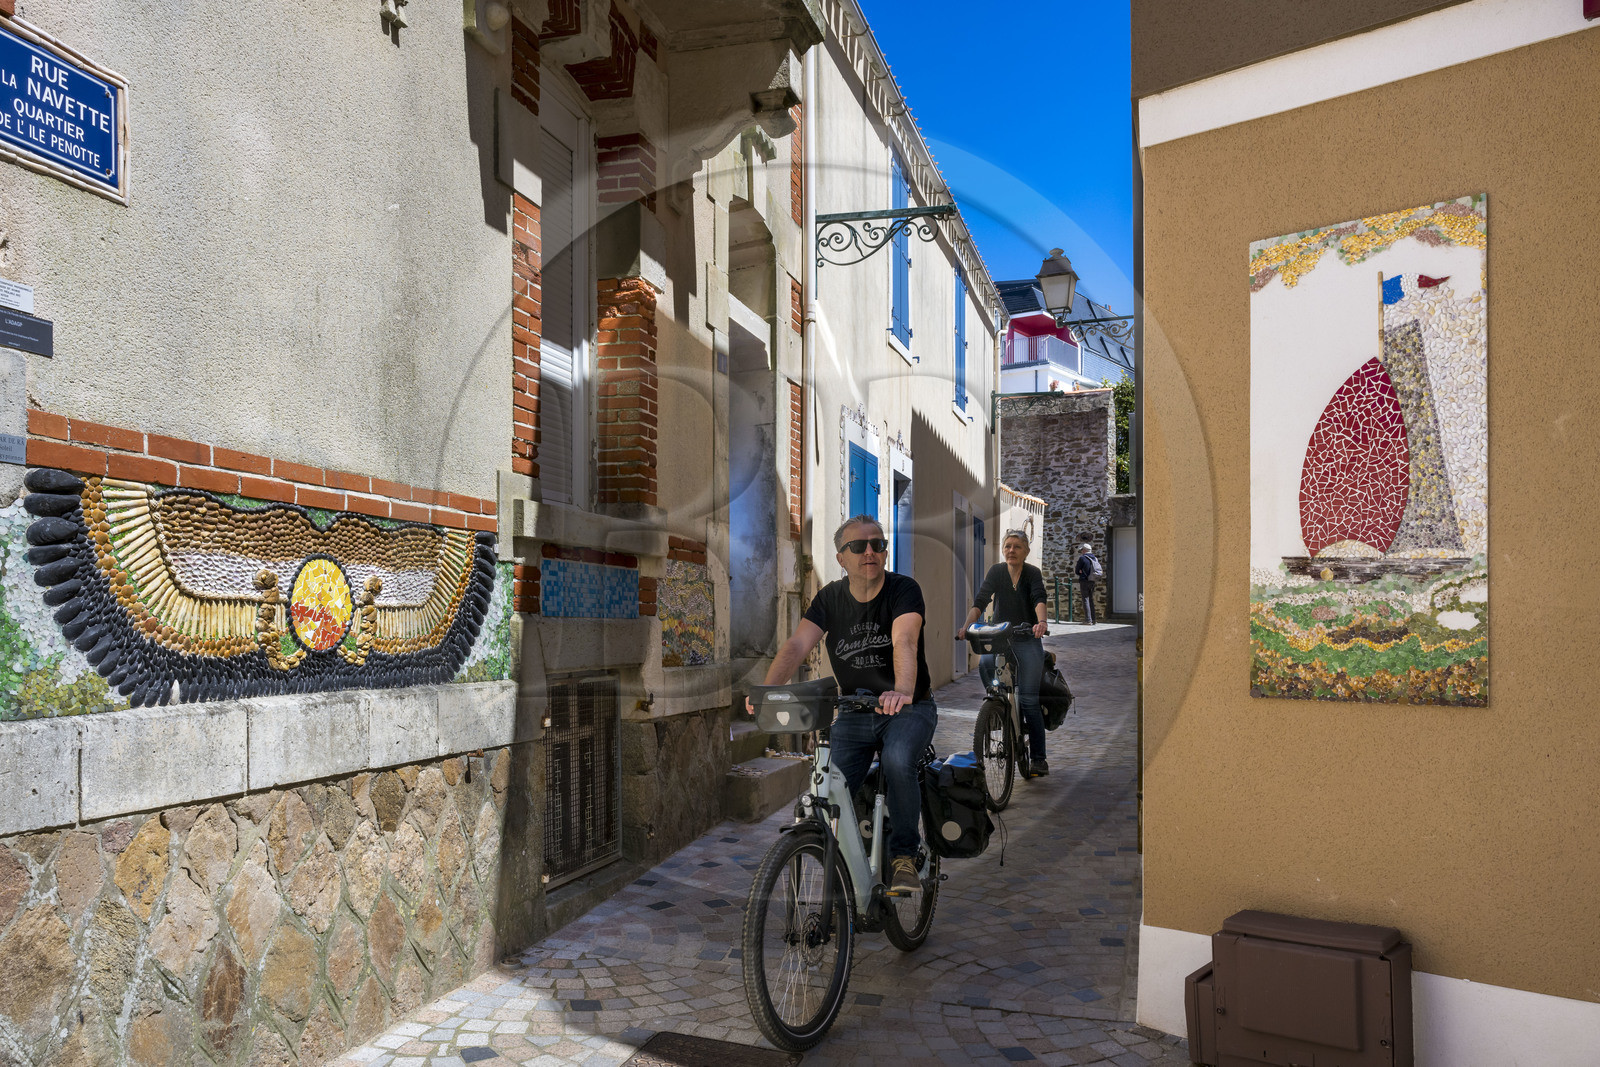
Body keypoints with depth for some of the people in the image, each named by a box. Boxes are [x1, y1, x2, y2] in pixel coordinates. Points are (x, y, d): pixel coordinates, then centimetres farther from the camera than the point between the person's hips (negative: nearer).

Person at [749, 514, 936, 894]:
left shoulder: (903, 589, -11)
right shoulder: (830, 597, 0)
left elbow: (905, 642, -31)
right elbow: (797, 644, -13)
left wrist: (902, 692, -51)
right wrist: (767, 689, -32)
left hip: (908, 707, -3)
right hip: (853, 712, 3)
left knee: (898, 762, -32)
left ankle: (904, 856, -10)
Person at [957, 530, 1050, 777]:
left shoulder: (1032, 573, -2)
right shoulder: (996, 572, 4)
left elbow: (1039, 599, -19)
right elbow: (981, 600, -7)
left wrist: (1041, 622, -39)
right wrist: (967, 625, -22)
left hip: (1028, 641, -2)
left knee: (1029, 700, -7)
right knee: (984, 663, -30)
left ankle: (1038, 758, 0)